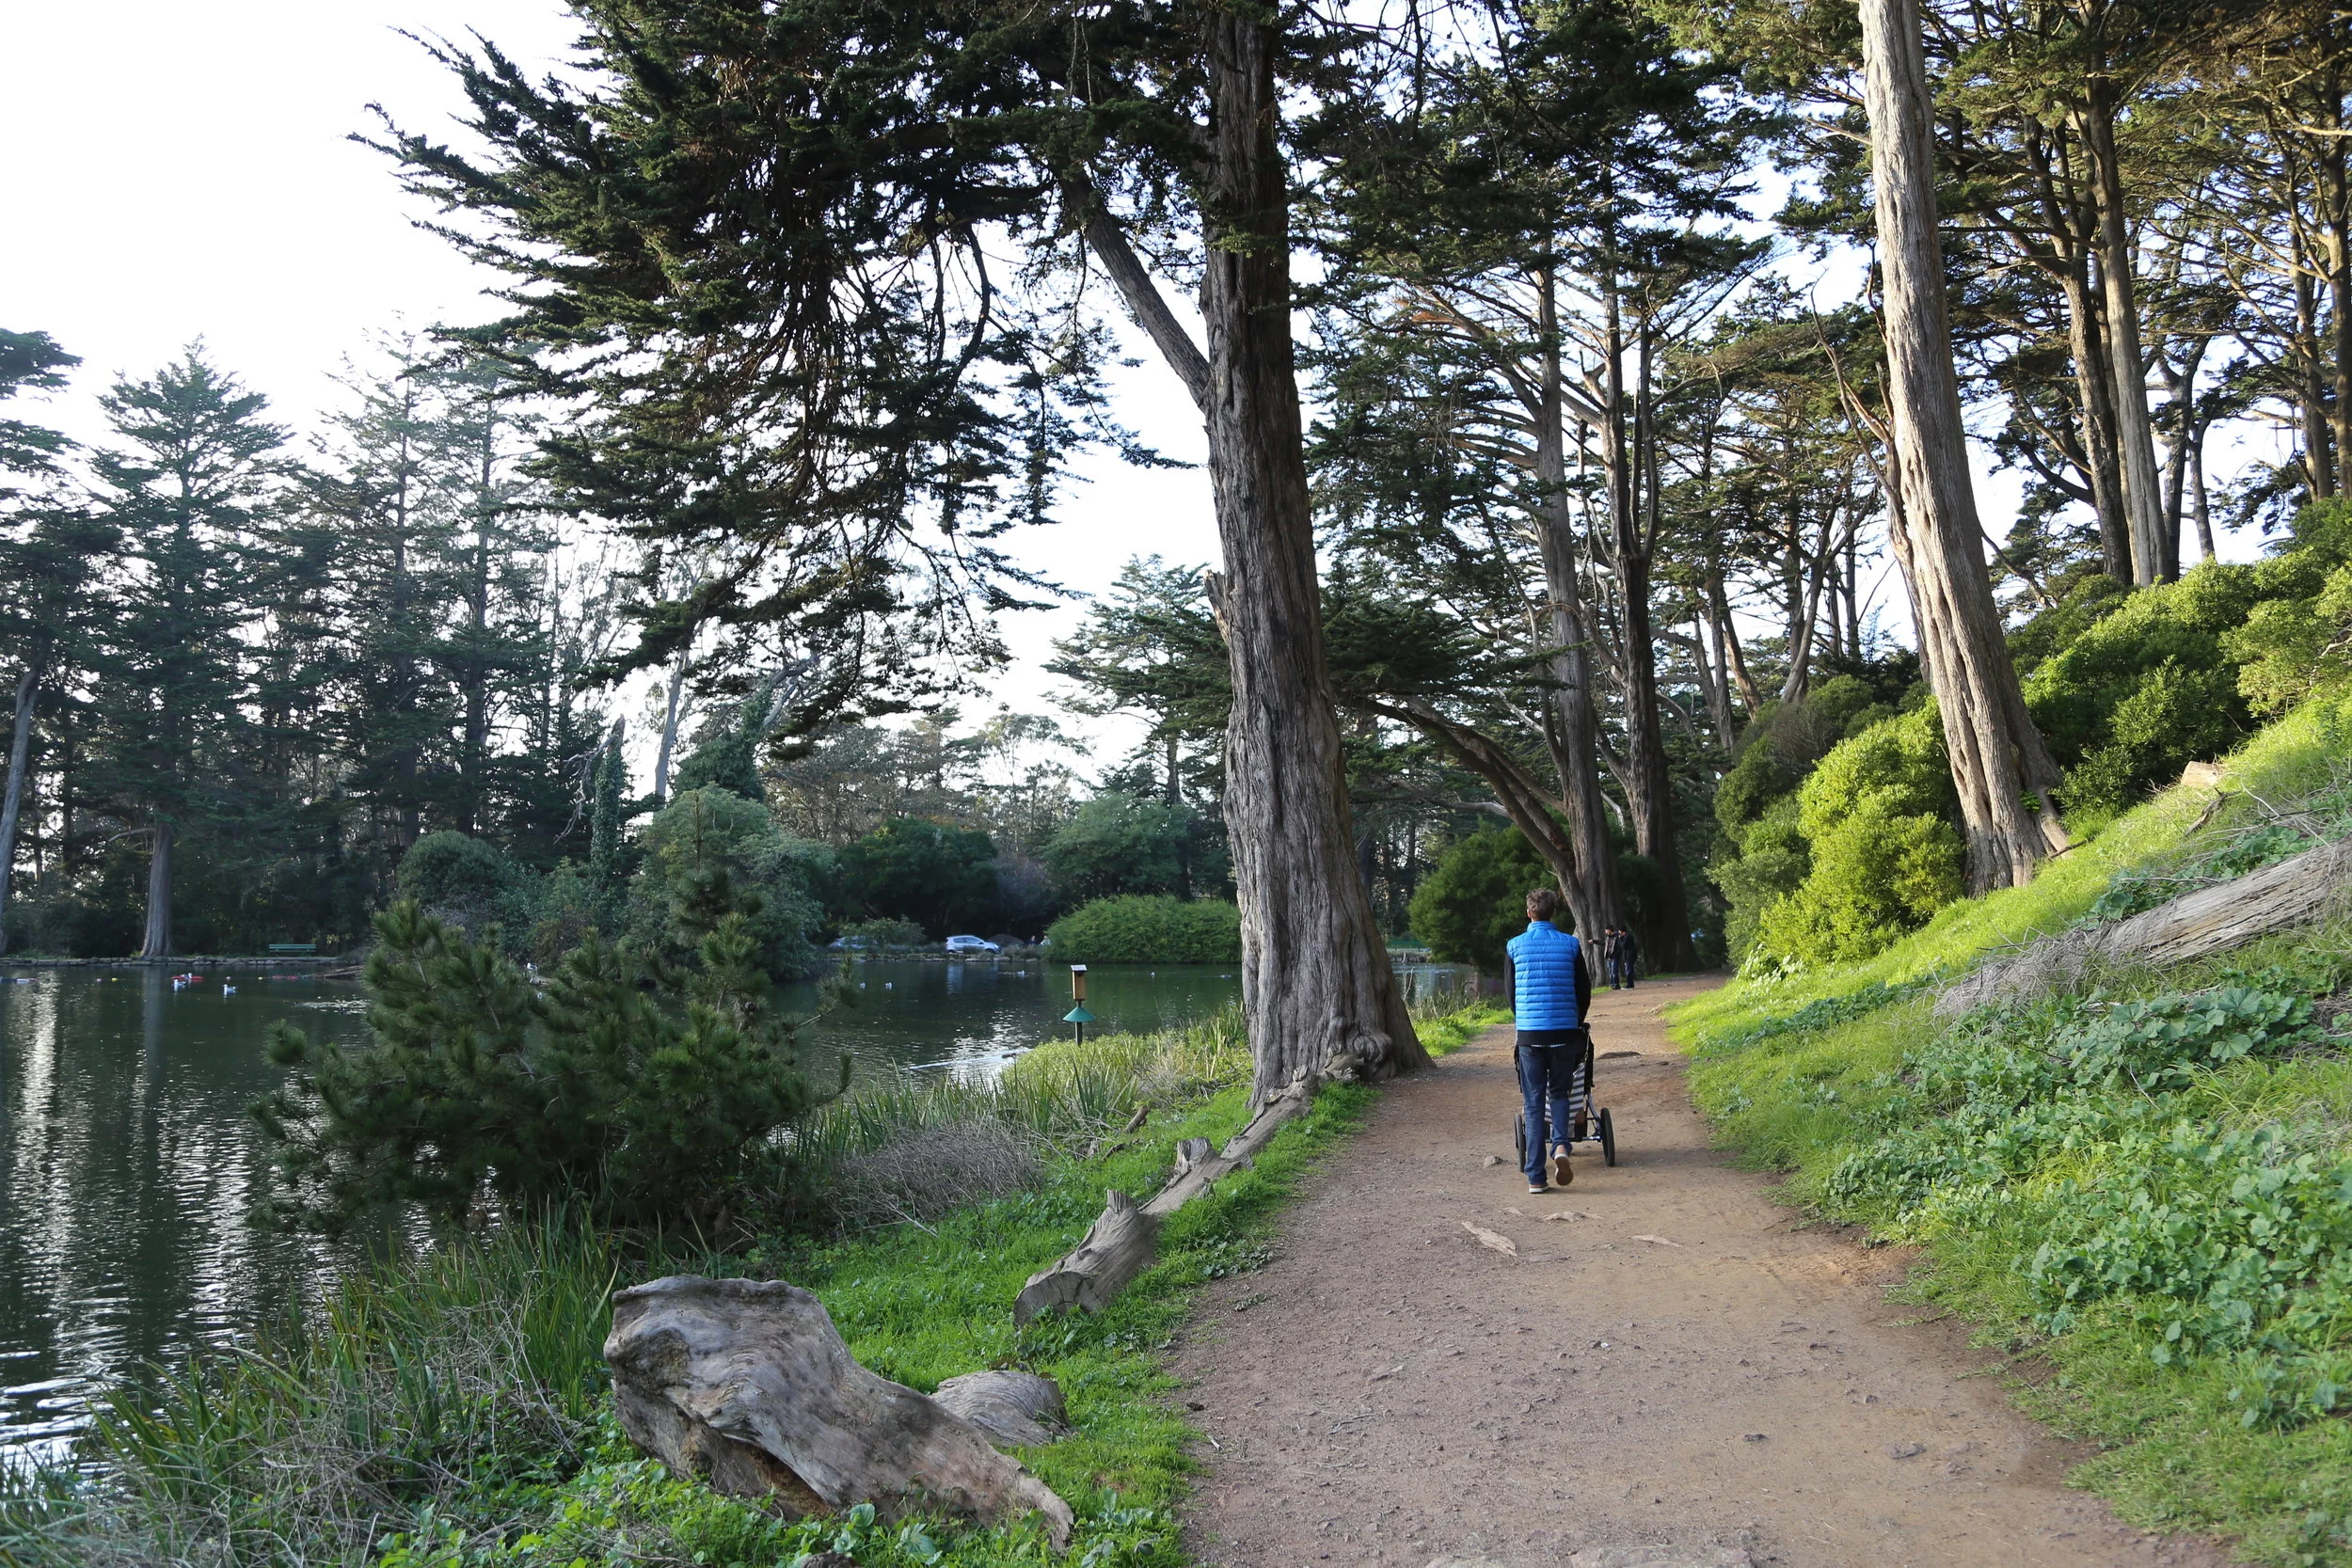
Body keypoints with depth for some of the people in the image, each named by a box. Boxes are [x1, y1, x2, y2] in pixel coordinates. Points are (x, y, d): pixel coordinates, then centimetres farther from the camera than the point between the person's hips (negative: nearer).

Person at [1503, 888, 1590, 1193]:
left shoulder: (1514, 946, -1)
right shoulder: (1570, 945, 1)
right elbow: (1584, 991, 6)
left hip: (1529, 1034, -1)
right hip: (1565, 1032, 1)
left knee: (1534, 1103, 5)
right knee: (1560, 1093, 18)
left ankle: (1536, 1176, 2)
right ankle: (1560, 1145, -9)